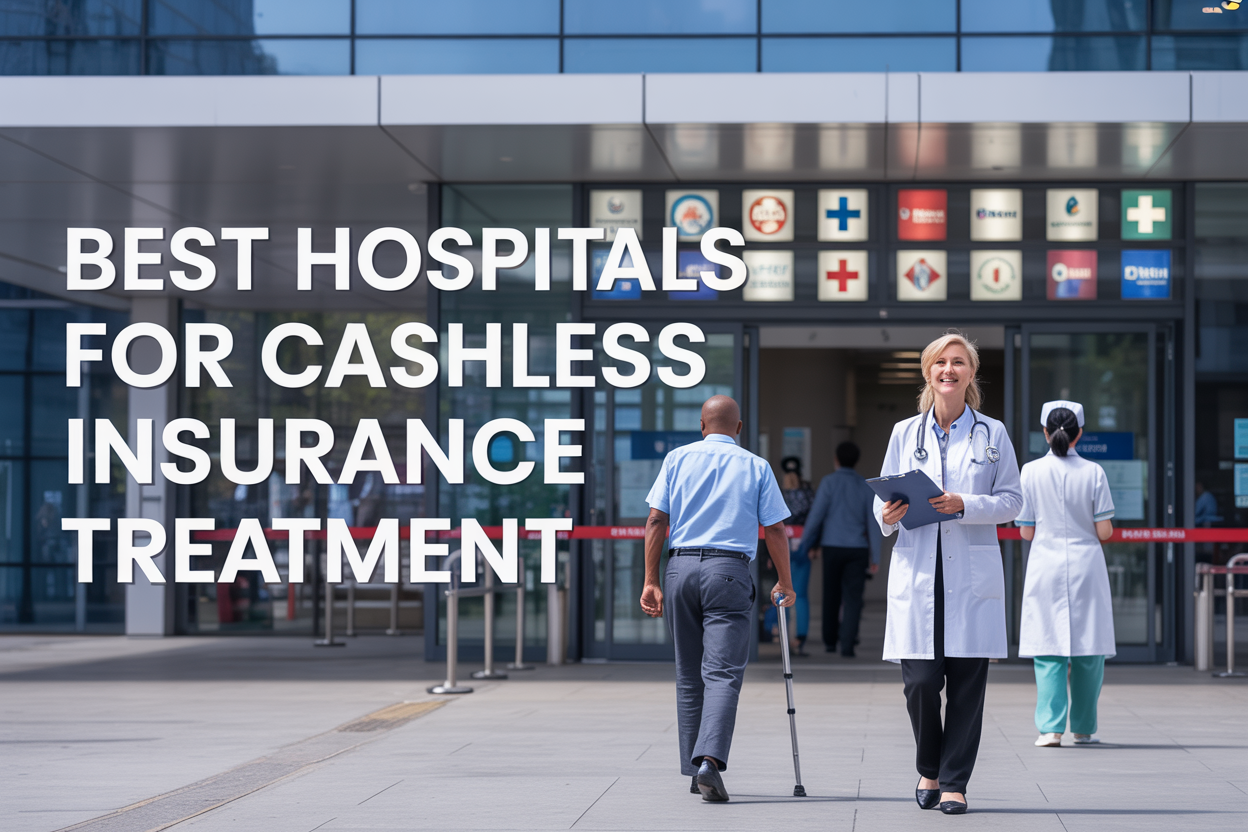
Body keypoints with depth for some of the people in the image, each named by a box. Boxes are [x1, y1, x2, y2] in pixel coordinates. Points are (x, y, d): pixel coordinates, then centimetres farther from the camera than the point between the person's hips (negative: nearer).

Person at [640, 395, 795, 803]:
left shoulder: (678, 459, 9)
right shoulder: (756, 467, 6)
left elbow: (656, 521, 3)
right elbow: (775, 530, 5)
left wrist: (651, 582, 4)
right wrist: (784, 584, 16)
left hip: (681, 568, 2)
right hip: (729, 571, -2)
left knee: (689, 677, 12)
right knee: (723, 674, -7)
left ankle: (694, 772, 16)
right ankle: (709, 759, -27)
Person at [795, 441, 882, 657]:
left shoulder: (830, 481, -2)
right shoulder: (866, 487, 6)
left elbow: (816, 515, -8)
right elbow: (873, 523, 3)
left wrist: (804, 544, -1)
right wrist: (875, 558, 5)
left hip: (832, 547, -1)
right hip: (858, 549, 1)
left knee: (831, 596, 14)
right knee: (853, 598, -2)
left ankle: (830, 641, 25)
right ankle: (847, 644, -15)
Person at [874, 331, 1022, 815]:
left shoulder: (992, 434, 7)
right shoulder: (905, 434, 11)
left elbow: (1012, 500, 4)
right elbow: (884, 498, 14)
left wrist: (965, 505, -12)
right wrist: (888, 514, -9)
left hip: (973, 575, -1)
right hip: (917, 573, 1)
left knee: (967, 682, -2)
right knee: (920, 681, -5)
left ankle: (954, 783, 8)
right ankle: (929, 769, 20)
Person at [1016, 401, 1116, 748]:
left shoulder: (1031, 472, -3)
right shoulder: (1093, 472, -4)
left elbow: (1027, 532, 0)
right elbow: (1104, 531, -4)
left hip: (1046, 567, 0)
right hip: (1086, 567, 0)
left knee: (1048, 653, 2)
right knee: (1089, 651, 9)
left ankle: (1051, 727, -8)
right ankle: (1083, 728, 14)